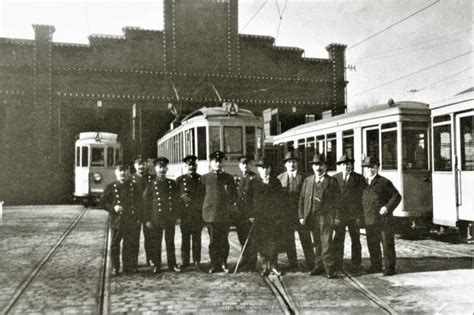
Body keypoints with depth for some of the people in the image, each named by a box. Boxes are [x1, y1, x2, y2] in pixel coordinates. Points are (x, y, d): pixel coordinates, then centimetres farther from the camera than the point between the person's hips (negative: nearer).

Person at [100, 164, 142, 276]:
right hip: (116, 220, -2)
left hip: (131, 221, 3)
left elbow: (138, 202, 12)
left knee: (130, 244, 9)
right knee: (115, 245, 3)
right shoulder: (111, 187, 0)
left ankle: (128, 266, 21)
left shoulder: (133, 187, 8)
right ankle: (115, 268, 13)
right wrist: (113, 208, -15)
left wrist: (138, 218, 6)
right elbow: (103, 202, 1)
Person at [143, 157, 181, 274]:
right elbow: (146, 202, 0)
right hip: (156, 219, -2)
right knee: (156, 243, 4)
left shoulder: (172, 183, 7)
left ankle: (172, 264, 17)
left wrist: (177, 216, 6)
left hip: (170, 218, 2)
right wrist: (148, 219, -4)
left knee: (170, 242, 9)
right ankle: (156, 265, 14)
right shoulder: (151, 184, -1)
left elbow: (176, 201, 10)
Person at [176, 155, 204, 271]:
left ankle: (197, 262, 10)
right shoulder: (180, 180, 7)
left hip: (198, 215, 0)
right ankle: (185, 262, 13)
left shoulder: (201, 179, 7)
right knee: (185, 239, 4)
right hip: (184, 215, 0)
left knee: (197, 238, 3)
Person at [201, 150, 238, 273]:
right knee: (213, 241, 3)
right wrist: (205, 208, 3)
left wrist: (229, 204, 2)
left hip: (225, 214, 1)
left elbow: (234, 195, 13)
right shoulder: (205, 178, 6)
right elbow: (201, 194, 9)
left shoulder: (228, 178, 8)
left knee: (224, 240, 5)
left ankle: (223, 263, 16)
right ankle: (214, 264, 11)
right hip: (210, 214, -1)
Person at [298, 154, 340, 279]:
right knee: (316, 244, 11)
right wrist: (301, 215, 5)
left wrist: (333, 216, -5)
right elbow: (302, 199, 11)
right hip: (311, 217, 4)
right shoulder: (308, 180, 12)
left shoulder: (331, 181, 1)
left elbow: (336, 200, 1)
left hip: (325, 216, -4)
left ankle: (329, 269, 1)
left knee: (326, 243, -7)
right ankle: (319, 267, 20)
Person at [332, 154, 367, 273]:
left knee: (355, 240, 8)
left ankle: (355, 266, 19)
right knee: (338, 241, 3)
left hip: (354, 215, -1)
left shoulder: (359, 178, 1)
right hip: (339, 214, 1)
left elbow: (364, 196, -1)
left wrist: (362, 215, -7)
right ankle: (337, 266, 13)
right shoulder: (335, 178, 5)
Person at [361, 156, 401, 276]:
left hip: (383, 219, -5)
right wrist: (362, 217, 13)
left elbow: (396, 196, -3)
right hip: (369, 220, 6)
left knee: (387, 244, 2)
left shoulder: (384, 182, -4)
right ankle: (376, 266, 26)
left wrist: (388, 207, -17)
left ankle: (389, 267, 12)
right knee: (372, 244, 13)